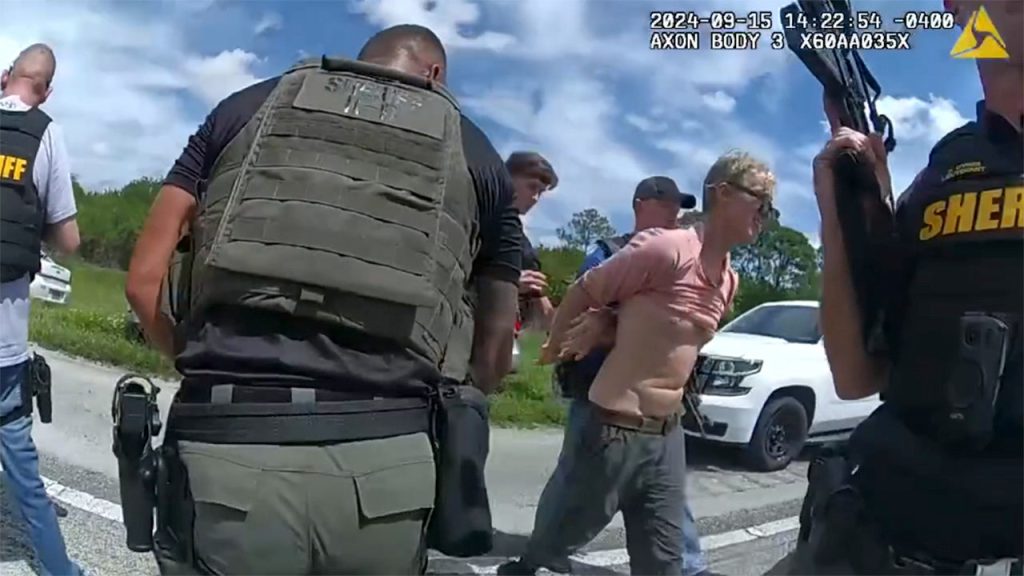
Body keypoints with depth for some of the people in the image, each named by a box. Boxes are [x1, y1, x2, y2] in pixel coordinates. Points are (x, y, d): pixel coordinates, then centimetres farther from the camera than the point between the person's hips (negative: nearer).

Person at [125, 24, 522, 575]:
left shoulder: (246, 107, 15)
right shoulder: (476, 156, 15)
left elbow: (144, 280, 11)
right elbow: (493, 357, 16)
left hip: (228, 451, 0)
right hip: (387, 465, 1)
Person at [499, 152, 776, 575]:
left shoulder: (729, 282, 8)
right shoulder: (665, 247, -17)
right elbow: (582, 293, -7)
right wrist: (554, 350, 7)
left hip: (667, 436, 7)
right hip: (609, 430, -7)